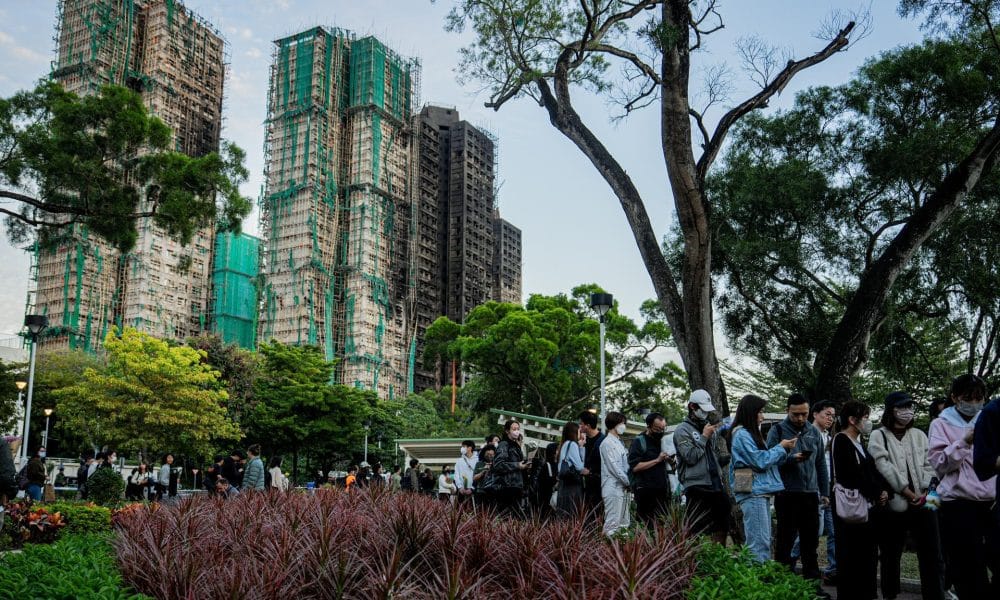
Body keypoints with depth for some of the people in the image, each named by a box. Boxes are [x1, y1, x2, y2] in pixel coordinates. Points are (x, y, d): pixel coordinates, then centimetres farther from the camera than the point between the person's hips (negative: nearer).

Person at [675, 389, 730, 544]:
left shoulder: (708, 427, 14)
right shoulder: (682, 430, -4)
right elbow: (691, 457, -14)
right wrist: (704, 437, -10)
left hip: (716, 484, 7)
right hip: (697, 486, -7)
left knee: (721, 527, 12)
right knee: (697, 531, -4)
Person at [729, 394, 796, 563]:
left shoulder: (751, 434, 20)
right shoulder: (741, 435, -9)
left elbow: (769, 460, 22)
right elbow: (760, 460, -15)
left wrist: (784, 449, 8)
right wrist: (781, 447, -3)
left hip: (761, 492, 10)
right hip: (752, 493, -10)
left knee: (764, 541, 9)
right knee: (759, 542, -12)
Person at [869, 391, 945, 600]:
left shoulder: (919, 435, 14)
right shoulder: (878, 436, 0)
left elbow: (929, 465, 8)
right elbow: (885, 468, -10)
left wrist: (926, 492, -7)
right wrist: (909, 494, -12)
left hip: (923, 504, 3)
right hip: (893, 505, -3)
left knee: (932, 557, 0)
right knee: (890, 556, 9)